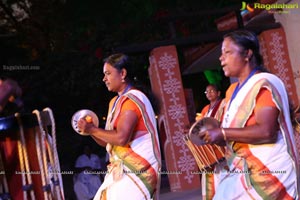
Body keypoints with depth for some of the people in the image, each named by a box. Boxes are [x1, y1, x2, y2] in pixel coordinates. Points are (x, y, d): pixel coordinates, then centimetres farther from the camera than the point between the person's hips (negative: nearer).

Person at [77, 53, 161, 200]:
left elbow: (121, 138, -24)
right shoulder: (115, 102, 16)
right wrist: (90, 130, 1)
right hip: (121, 171, 9)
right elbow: (108, 141, 19)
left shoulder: (133, 99, -13)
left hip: (137, 171, -9)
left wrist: (92, 129, -12)